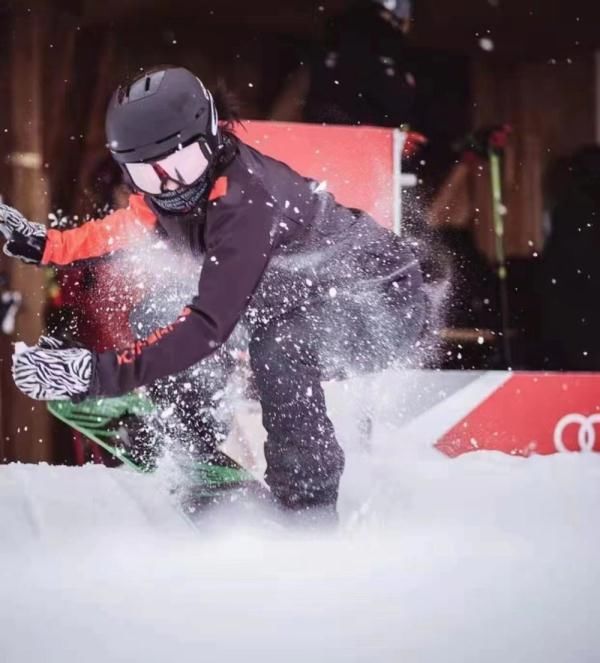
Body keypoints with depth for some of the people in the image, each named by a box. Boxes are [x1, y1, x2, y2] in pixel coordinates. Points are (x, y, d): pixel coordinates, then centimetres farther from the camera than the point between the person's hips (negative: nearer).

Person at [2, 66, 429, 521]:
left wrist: (100, 373, -46)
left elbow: (210, 326, -40)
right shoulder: (177, 191, -10)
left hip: (385, 301, -9)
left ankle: (310, 510, -25)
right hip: (311, 292, 9)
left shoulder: (244, 202, -35)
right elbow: (123, 228, 14)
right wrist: (41, 244, 2)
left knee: (277, 348, -38)